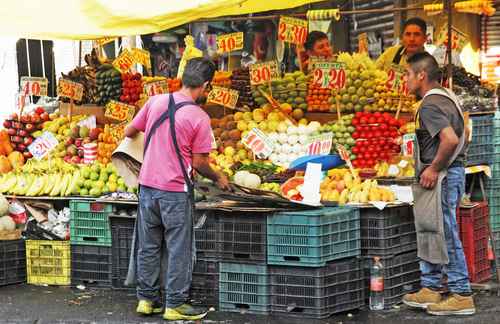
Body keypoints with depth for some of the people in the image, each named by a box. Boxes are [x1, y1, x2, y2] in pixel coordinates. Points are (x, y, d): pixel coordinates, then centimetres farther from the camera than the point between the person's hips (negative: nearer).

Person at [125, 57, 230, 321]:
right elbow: (199, 163, -9)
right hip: (176, 191, -5)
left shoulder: (156, 102, -1)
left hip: (147, 186, 5)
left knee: (148, 247, 14)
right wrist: (218, 178, 9)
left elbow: (129, 133, 10)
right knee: (179, 250, 6)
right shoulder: (199, 117, -13)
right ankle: (175, 305, 11)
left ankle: (146, 299, 22)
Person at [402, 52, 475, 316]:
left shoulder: (430, 105, -18)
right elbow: (461, 135, 24)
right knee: (429, 233, 16)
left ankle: (461, 296, -1)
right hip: (450, 172, 11)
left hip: (441, 177, -11)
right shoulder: (446, 97, 15)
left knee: (445, 236, -6)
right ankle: (430, 290, 23)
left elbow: (450, 139, -31)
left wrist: (434, 168, -20)